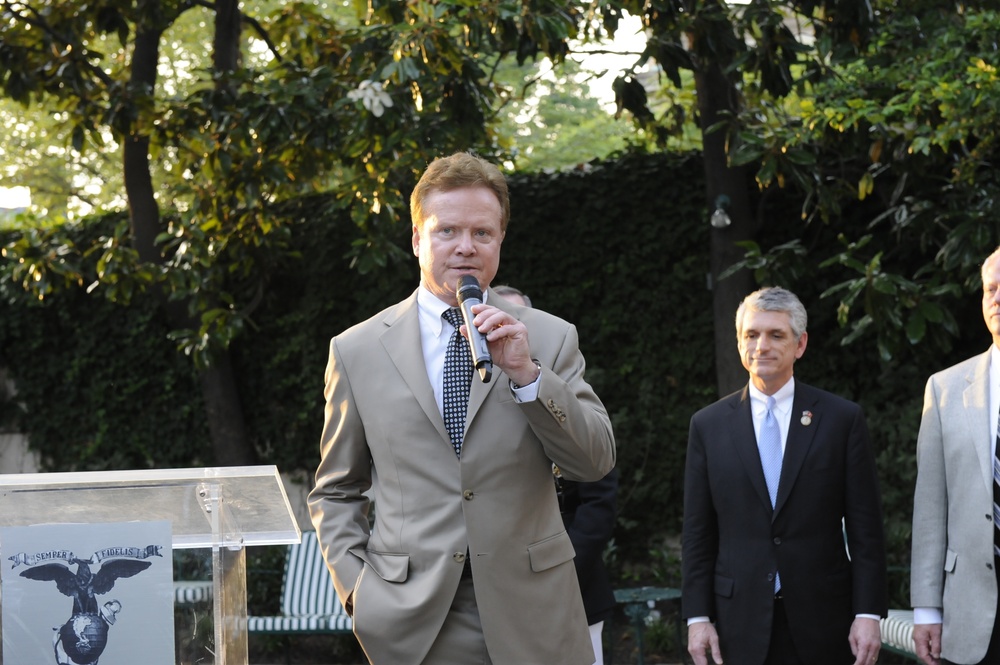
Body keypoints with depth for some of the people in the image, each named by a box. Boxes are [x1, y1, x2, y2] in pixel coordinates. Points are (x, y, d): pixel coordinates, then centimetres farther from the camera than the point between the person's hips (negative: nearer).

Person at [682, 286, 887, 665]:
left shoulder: (843, 419, 3)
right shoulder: (708, 425, 7)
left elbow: (865, 529, 1)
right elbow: (697, 534, 7)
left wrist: (868, 614, -6)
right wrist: (697, 617, 0)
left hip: (823, 622, -1)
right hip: (741, 627, 1)